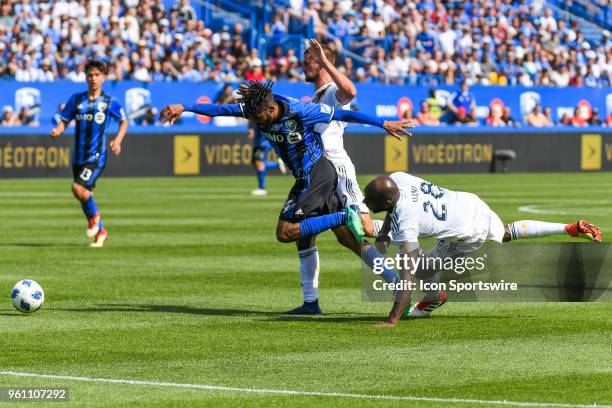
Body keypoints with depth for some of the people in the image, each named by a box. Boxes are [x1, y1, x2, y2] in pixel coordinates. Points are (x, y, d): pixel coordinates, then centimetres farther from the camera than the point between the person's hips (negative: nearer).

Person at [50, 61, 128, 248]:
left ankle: (94, 216, 6)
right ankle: (100, 231, 29)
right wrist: (57, 130, -17)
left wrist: (118, 140, -4)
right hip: (79, 155, 4)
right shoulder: (76, 99, 5)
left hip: (97, 156, -4)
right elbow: (64, 121, 5)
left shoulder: (109, 102, -1)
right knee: (84, 195, 10)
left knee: (78, 188, -22)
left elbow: (124, 121, 11)